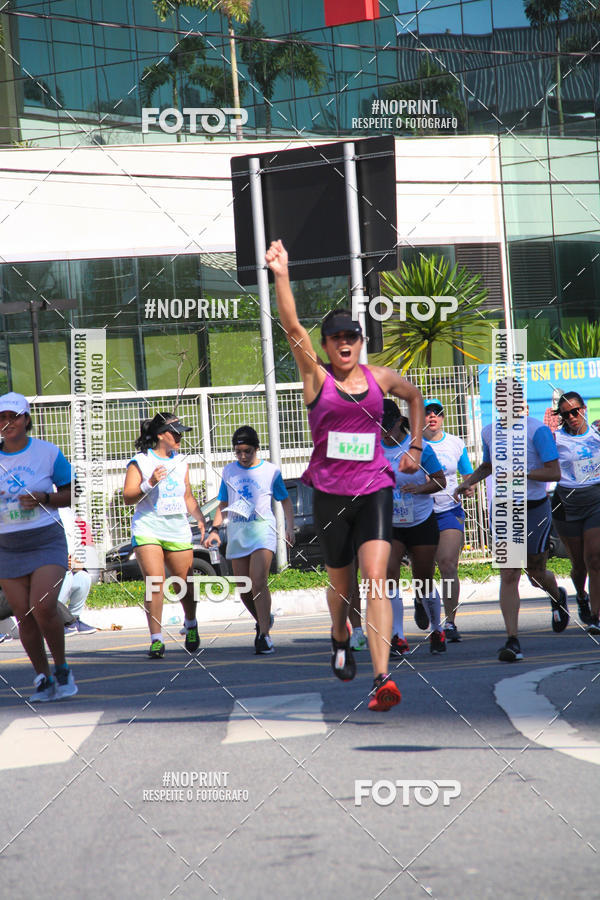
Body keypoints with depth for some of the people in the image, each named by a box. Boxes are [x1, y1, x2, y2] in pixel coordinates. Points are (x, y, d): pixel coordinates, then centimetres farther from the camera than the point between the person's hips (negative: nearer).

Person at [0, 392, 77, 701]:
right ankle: (43, 679, 17)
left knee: (43, 608, -19)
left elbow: (72, 494, 3)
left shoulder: (48, 452, -2)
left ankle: (62, 670, 2)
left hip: (46, 541, -3)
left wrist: (43, 498, -15)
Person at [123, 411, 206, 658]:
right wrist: (149, 484, -22)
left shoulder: (181, 462, 16)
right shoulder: (140, 462, -1)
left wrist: (200, 518, 12)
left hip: (178, 531, 4)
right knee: (155, 584, -15)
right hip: (147, 530, -4)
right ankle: (156, 640, -11)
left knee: (185, 585, 5)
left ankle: (191, 625, 32)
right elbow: (128, 498, -7)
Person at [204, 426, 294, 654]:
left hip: (262, 528, -4)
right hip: (236, 532, 4)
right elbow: (223, 504, 22)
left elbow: (285, 500, 13)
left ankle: (264, 635, -19)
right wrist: (214, 529, 10)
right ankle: (263, 620, 29)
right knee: (244, 588, 4)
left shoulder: (270, 471, 5)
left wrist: (289, 527, 1)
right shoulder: (229, 471, 14)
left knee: (258, 582, -19)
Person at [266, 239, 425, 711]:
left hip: (375, 489, 0)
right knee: (340, 581, 14)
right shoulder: (317, 377, -1)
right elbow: (292, 326, -15)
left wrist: (415, 448, 22)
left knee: (375, 579, -15)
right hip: (330, 491, 0)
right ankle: (341, 640, 47)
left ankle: (382, 678, -24)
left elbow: (415, 397, 29)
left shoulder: (380, 378, 7)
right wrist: (282, 275, -26)